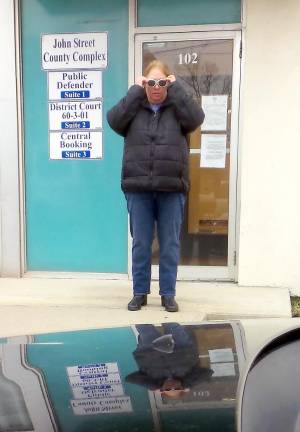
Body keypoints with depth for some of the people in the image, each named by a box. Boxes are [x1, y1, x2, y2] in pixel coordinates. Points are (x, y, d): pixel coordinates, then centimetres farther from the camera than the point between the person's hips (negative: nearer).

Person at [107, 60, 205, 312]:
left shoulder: (177, 109, 8)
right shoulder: (134, 109, 10)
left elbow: (196, 118, -12)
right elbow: (114, 120, -8)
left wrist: (176, 88, -5)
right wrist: (135, 91, -5)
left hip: (172, 189, 0)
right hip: (138, 189, 1)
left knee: (170, 244, 6)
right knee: (140, 243, 8)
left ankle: (168, 293, 19)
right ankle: (140, 292, 21)